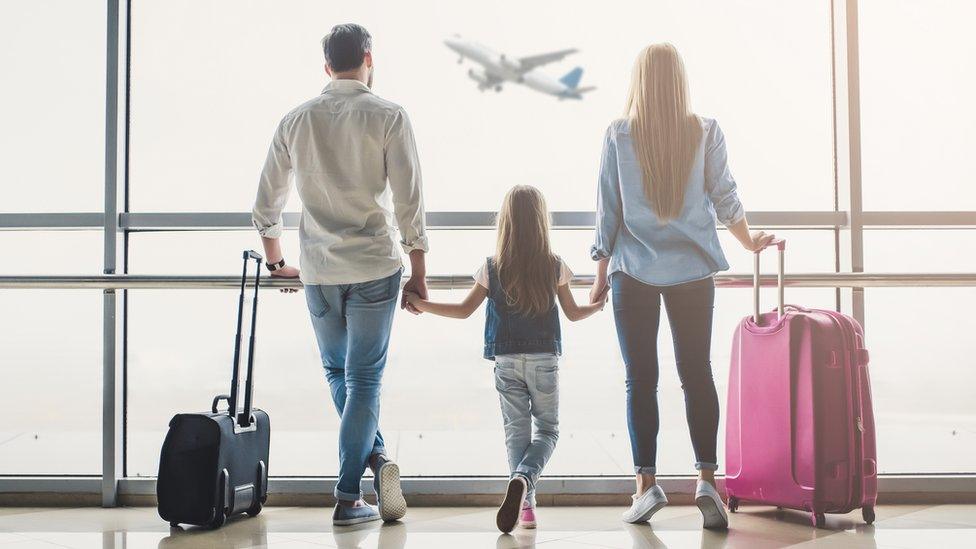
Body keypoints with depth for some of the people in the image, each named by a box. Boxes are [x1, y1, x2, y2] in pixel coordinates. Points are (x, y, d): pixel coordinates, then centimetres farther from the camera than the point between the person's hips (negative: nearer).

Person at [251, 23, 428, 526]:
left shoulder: (295, 120, 6)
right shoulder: (388, 117, -4)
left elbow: (265, 203, 11)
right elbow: (409, 203, -8)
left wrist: (276, 263, 25)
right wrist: (418, 274, 1)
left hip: (318, 272, 3)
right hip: (374, 267, -2)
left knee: (337, 371, 21)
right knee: (363, 379, 4)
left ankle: (376, 455, 5)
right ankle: (348, 498, 4)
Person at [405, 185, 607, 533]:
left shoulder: (492, 268, -3)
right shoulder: (555, 266, -3)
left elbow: (464, 310, 1)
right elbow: (573, 313, 8)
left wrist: (422, 305, 14)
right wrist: (598, 305, 29)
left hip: (506, 361, 1)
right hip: (544, 360, -1)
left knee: (516, 431, 9)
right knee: (547, 430, 9)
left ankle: (525, 505, 4)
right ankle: (523, 478, -18)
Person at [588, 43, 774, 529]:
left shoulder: (619, 134, -2)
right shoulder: (706, 133, 1)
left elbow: (607, 209, 0)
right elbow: (725, 198, 8)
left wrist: (601, 272, 8)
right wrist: (750, 242, 26)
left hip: (634, 269, -1)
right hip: (693, 269, 1)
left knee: (641, 378, 2)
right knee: (697, 373, 5)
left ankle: (647, 484, 1)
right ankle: (706, 479, 0)